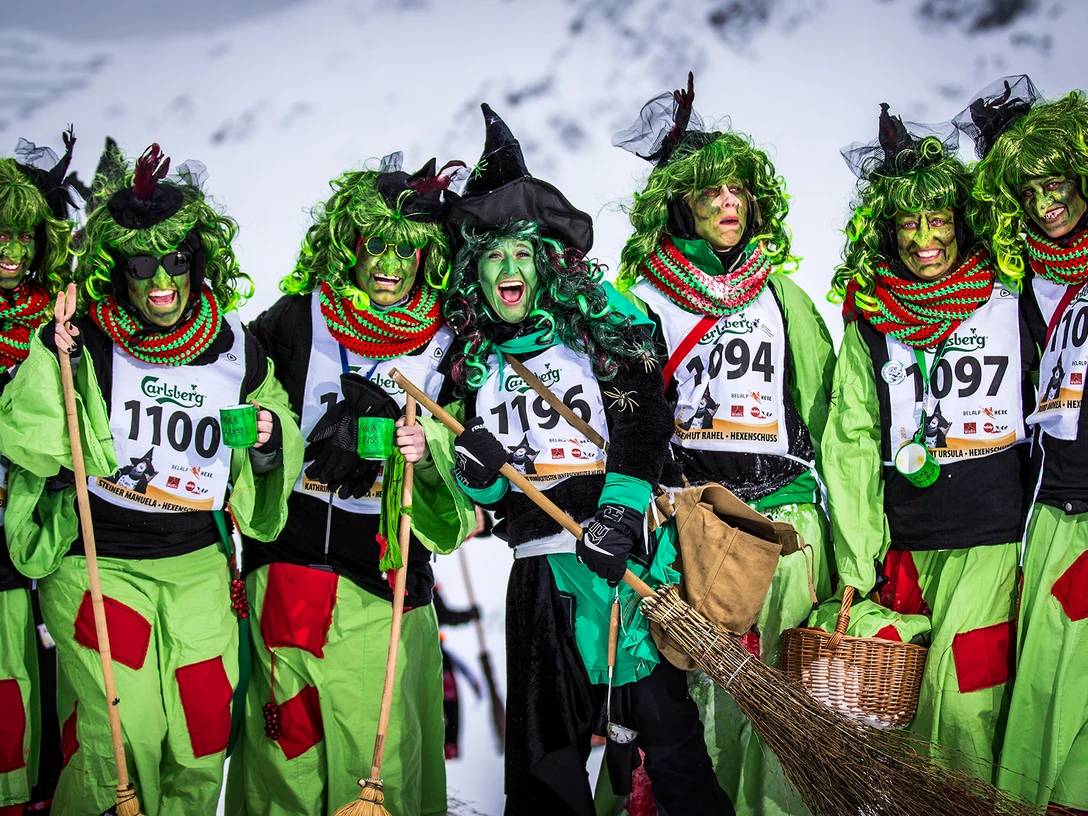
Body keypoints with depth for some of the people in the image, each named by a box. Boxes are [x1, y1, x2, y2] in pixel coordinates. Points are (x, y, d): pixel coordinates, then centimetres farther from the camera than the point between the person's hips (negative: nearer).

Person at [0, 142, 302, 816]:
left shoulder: (237, 349, 4)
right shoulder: (87, 343, -6)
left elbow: (283, 455, 16)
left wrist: (271, 441, -6)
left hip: (198, 566, 3)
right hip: (97, 563, -3)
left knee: (203, 735, 5)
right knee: (121, 733, -13)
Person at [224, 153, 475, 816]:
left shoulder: (445, 343, 3)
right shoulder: (296, 320, 3)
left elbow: (465, 453, 3)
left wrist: (429, 451, -15)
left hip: (389, 569, 0)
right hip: (290, 556, 0)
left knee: (384, 747, 2)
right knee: (289, 740, 6)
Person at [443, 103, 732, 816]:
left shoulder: (599, 322, 4)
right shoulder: (478, 360, 15)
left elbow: (644, 421, -8)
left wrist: (622, 509, -21)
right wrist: (477, 475, -5)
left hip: (620, 549, -4)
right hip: (539, 564, 4)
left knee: (663, 722, -7)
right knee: (543, 755, 6)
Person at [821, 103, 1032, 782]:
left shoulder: (1011, 299, 6)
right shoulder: (870, 318, 9)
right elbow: (852, 441, 5)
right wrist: (855, 561, -1)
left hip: (994, 536, -2)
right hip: (904, 541, 2)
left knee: (961, 699, -12)